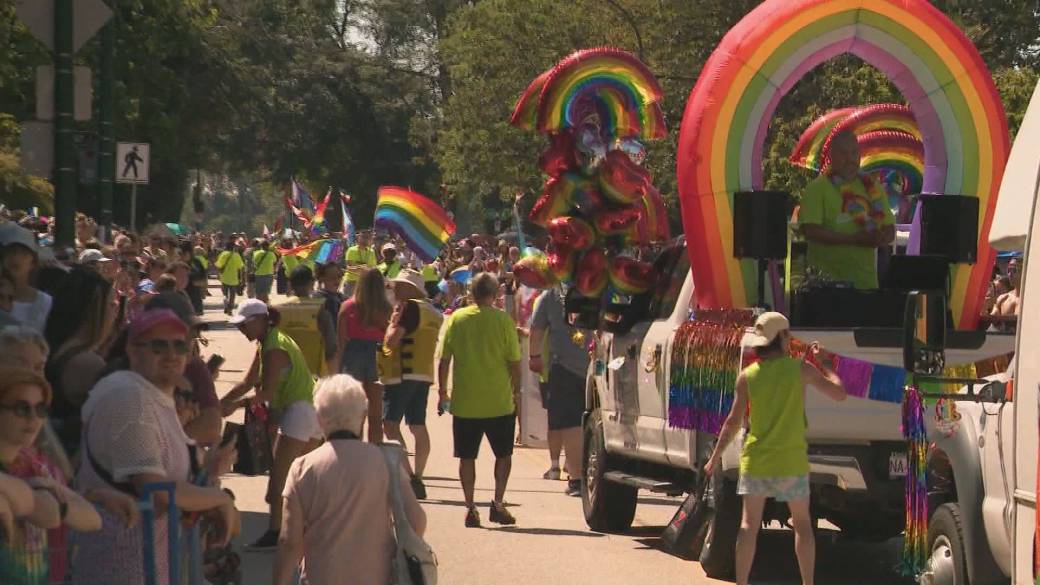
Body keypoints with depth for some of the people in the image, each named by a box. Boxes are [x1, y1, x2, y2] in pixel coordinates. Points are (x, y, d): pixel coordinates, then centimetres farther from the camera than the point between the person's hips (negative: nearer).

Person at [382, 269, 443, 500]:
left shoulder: (410, 307, -10)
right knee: (418, 427, 9)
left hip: (404, 374, -9)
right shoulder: (432, 312, 17)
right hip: (424, 375, 9)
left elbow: (391, 341, -16)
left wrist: (393, 321, -2)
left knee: (390, 423, -10)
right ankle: (417, 479, 11)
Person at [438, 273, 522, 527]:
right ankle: (498, 503, 1)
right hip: (499, 401, -1)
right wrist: (516, 391, 9)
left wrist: (443, 391, 13)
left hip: (464, 401, 1)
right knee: (503, 454, 13)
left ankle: (470, 508, 6)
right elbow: (514, 361, -5)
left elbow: (444, 360, 0)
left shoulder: (456, 319, -1)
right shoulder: (503, 320, -6)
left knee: (467, 456, 10)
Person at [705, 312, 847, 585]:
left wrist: (715, 458, 8)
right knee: (802, 523, 11)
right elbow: (839, 393, -1)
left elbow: (734, 422, -1)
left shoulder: (747, 376, -2)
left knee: (749, 524, 6)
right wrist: (823, 365, 13)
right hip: (791, 461, -1)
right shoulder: (800, 369, -7)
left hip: (755, 460, 1)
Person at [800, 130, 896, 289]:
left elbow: (890, 231, 15)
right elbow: (810, 231, -13)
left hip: (865, 279, 4)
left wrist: (879, 239, -10)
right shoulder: (817, 188, -2)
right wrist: (854, 239, -17)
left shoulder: (872, 187, 13)